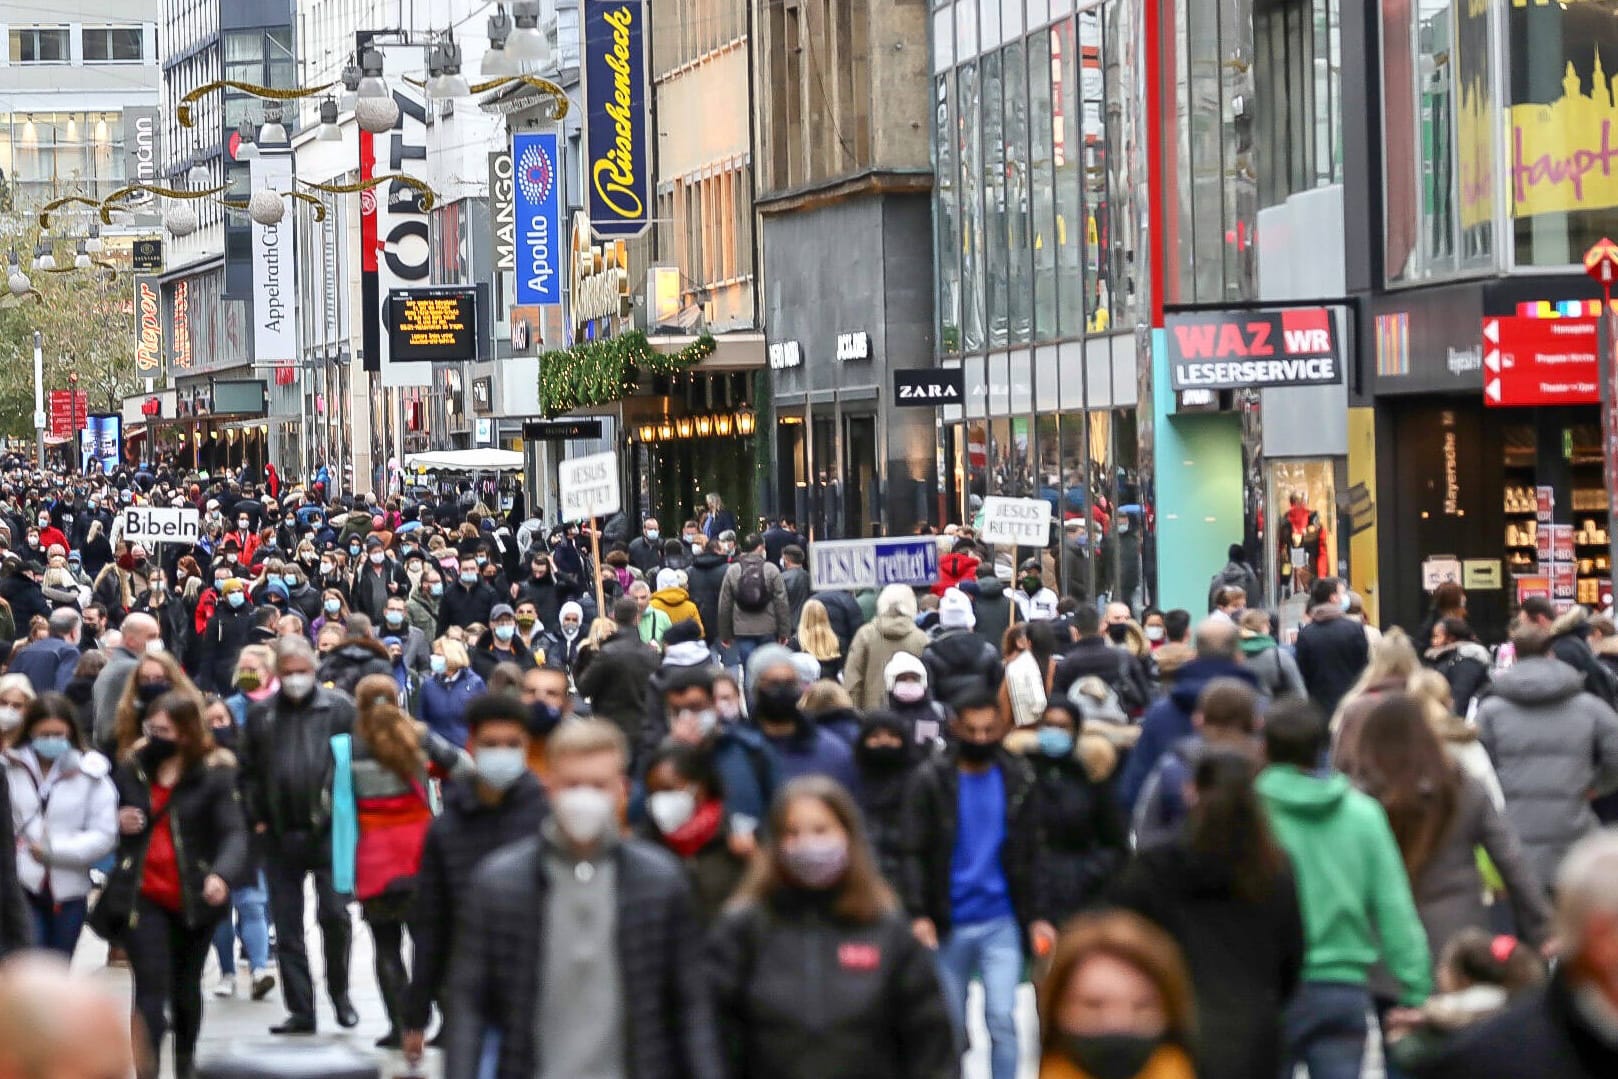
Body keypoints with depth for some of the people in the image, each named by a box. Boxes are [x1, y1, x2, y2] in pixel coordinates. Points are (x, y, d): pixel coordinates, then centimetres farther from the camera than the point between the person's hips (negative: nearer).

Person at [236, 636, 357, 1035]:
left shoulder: (339, 709, 0)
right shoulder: (260, 715, 10)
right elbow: (248, 773, 13)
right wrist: (257, 819, 4)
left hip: (328, 832, -3)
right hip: (279, 835, 3)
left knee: (333, 915, -5)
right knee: (287, 927, 4)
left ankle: (339, 992, 17)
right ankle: (300, 1009, 10)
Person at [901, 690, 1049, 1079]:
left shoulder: (1018, 779, 6)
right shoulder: (931, 780, -2)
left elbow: (1028, 853, 10)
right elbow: (914, 853, -6)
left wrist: (1035, 916, 4)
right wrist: (918, 913, -17)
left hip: (1001, 922, 1)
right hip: (949, 925, -1)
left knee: (1002, 1019, -10)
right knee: (952, 1029, 9)